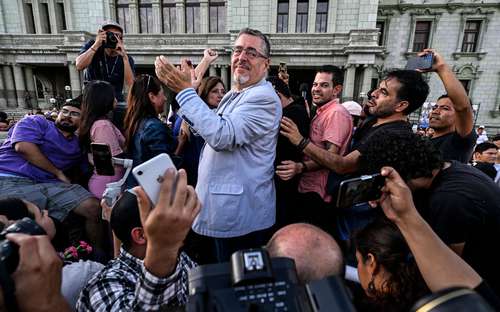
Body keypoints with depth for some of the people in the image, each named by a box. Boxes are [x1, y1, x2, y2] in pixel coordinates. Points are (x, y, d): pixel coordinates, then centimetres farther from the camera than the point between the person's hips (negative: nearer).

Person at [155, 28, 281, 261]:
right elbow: (212, 128, 19)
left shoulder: (263, 98, -18)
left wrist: (185, 90, -23)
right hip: (225, 207, 9)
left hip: (240, 213, -9)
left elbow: (222, 136, -29)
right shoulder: (234, 95, 14)